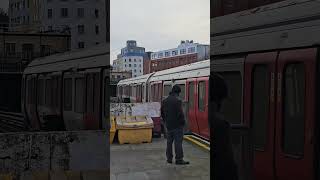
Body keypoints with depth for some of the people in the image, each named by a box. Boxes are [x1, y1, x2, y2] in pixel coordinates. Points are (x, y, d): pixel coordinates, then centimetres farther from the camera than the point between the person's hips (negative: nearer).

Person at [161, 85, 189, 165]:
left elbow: (162, 113, 16)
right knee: (178, 142, -4)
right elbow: (180, 113, -18)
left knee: (169, 142, 13)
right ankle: (179, 159, -4)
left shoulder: (164, 101, 9)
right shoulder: (177, 101, -16)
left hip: (168, 125, 7)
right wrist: (183, 122, -6)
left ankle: (169, 158, 18)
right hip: (177, 125, -7)